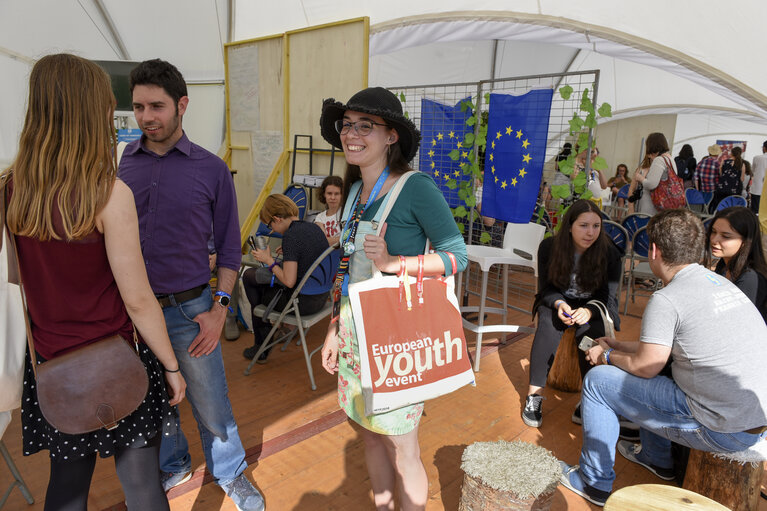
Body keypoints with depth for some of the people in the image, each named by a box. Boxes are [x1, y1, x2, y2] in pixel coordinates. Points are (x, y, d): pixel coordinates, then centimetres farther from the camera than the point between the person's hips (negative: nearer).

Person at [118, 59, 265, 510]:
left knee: (211, 405, 9)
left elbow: (228, 245, -1)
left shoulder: (211, 169, -3)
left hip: (189, 310, -2)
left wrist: (219, 308, -8)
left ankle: (231, 474, 35)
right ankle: (172, 466, 46)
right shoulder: (119, 164, 3)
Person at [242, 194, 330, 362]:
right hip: (322, 297, 9)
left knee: (257, 297, 15)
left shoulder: (291, 236, -22)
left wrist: (269, 260, -10)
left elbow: (289, 281, -23)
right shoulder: (314, 227, 4)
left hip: (304, 303, -9)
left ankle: (261, 348, 33)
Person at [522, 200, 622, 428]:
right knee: (549, 324, -32)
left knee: (588, 331, -33)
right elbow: (547, 287, -6)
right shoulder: (549, 247, -13)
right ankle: (534, 395, -27)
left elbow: (607, 296, -13)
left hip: (596, 306, 0)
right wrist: (559, 304, -29)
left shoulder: (609, 253, -15)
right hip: (559, 301, 1)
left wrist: (588, 311, -35)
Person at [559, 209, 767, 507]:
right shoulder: (719, 282, 9)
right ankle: (656, 458, 41)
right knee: (649, 369, 27)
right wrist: (619, 346, 23)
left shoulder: (667, 299, -19)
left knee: (598, 380, -2)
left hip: (722, 431, -9)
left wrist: (608, 356, 7)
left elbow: (645, 366, -12)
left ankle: (595, 483, 14)